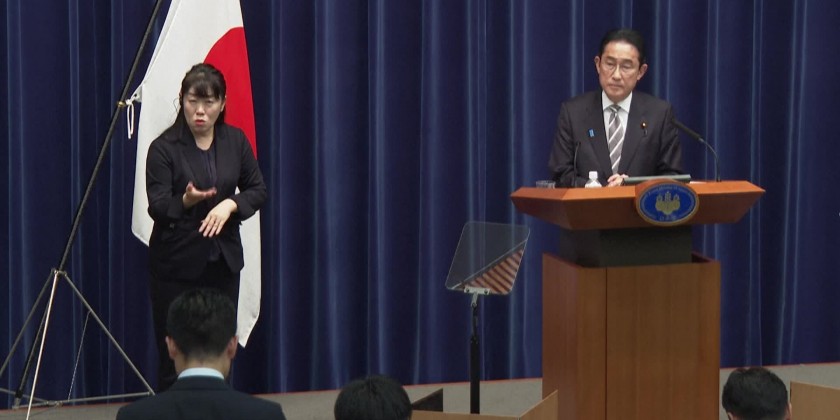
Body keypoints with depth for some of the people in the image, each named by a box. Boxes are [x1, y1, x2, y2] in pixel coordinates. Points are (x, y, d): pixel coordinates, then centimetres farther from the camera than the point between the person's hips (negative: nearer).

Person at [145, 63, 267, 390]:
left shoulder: (235, 141, 4)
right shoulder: (164, 148, -10)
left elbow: (258, 191, 7)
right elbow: (157, 207, -15)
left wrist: (230, 204, -12)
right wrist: (186, 201, -34)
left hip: (223, 262, 4)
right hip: (176, 265, -4)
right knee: (174, 357, -2)